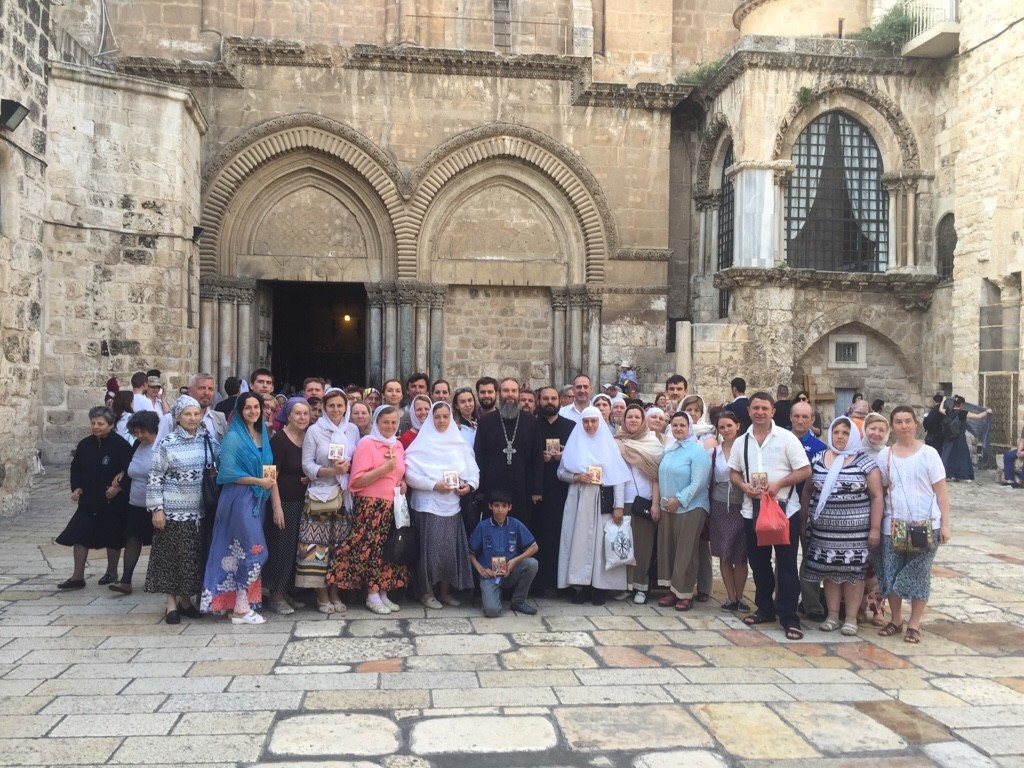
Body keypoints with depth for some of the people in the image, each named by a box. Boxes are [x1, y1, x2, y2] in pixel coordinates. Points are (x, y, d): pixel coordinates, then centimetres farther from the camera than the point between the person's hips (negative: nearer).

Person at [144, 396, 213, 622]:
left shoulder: (209, 441, 5)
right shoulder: (166, 444, -7)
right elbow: (155, 478, -7)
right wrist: (156, 509, -12)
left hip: (200, 511, 4)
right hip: (173, 511, -4)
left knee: (194, 557, 10)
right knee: (171, 556, 2)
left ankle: (185, 599, 24)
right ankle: (171, 603, 12)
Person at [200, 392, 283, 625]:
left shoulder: (262, 436, 13)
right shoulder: (233, 437, -7)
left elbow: (269, 472, 12)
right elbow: (228, 473, -14)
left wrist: (276, 504, 6)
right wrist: (259, 481, -12)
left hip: (258, 500, 7)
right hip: (239, 499, -7)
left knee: (242, 552, 9)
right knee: (254, 551, -9)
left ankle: (240, 604, 14)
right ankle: (241, 609, 0)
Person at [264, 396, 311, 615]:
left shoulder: (309, 438, 8)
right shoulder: (279, 439, -9)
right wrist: (276, 506, -18)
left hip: (303, 502, 6)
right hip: (284, 501, -6)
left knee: (298, 546, 9)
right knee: (282, 546, -1)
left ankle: (289, 591, 21)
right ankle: (276, 596, 11)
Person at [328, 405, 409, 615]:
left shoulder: (398, 446, 14)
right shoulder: (366, 444, -8)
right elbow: (357, 480, -15)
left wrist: (403, 482, 7)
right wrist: (384, 469, -21)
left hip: (392, 507, 7)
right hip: (371, 506, -7)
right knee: (371, 548, -5)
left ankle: (383, 593, 17)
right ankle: (372, 595, 5)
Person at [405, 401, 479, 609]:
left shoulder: (459, 444, 9)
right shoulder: (422, 444, -3)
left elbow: (473, 471, 8)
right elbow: (410, 474, -10)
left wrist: (469, 485, -12)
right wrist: (434, 485, -18)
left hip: (452, 504, 4)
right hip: (428, 505, -4)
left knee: (450, 548, 5)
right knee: (430, 548, -3)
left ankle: (445, 590, 18)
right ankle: (427, 592, 10)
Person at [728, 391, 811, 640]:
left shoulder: (786, 438, -6)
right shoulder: (741, 442, 7)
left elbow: (805, 470, -8)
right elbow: (733, 472, 13)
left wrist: (778, 484, -20)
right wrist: (743, 485, -9)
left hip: (784, 509, -4)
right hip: (752, 509, 5)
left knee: (786, 565, -1)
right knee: (758, 562, 14)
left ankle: (790, 618, 5)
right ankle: (765, 609, 29)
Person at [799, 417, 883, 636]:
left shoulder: (865, 462, -4)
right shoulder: (817, 460, 6)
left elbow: (877, 496, -4)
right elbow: (807, 491, 15)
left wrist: (875, 528, -8)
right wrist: (803, 520, 12)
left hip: (855, 530, -3)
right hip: (824, 530, 3)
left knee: (853, 572, 2)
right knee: (829, 571, 8)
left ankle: (851, 618, 12)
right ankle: (832, 616, 18)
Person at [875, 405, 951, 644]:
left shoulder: (928, 453, -1)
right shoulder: (885, 456, 5)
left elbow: (941, 491, -1)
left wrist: (945, 524, -6)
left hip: (925, 525, -2)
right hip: (893, 525, 2)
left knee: (919, 575, 3)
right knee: (891, 574, 5)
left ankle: (914, 624, 14)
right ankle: (896, 620, 22)